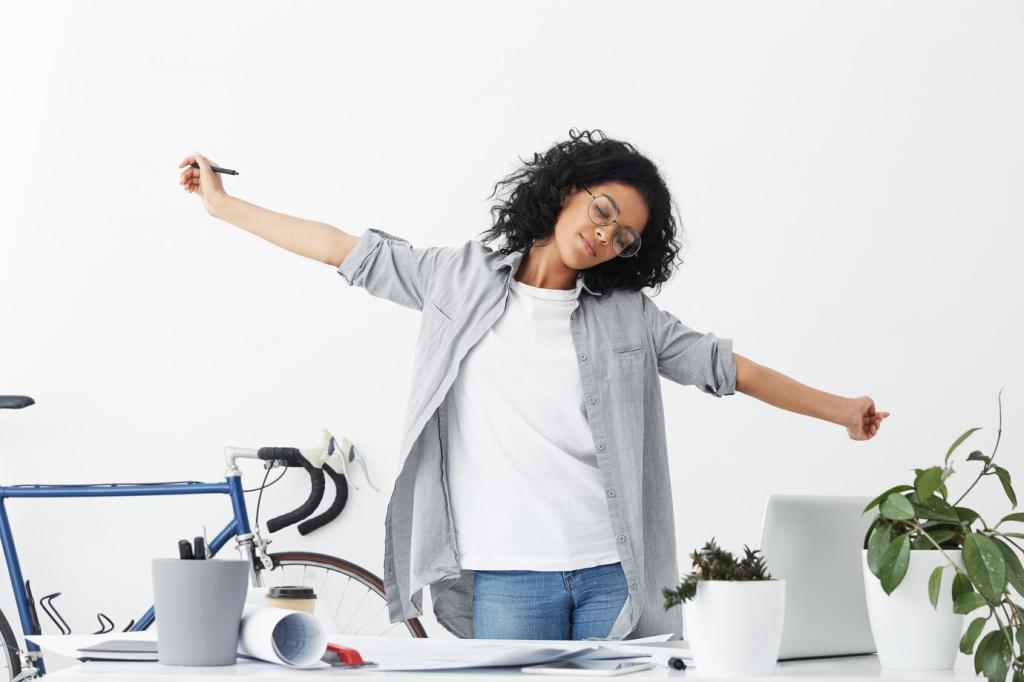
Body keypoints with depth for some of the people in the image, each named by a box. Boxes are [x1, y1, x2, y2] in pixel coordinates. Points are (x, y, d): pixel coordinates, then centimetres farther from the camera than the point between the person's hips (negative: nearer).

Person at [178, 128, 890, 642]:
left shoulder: (629, 316, 9)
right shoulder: (463, 280, 8)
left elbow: (730, 367, 15)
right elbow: (352, 252, 10)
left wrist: (840, 409, 18)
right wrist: (224, 205, 11)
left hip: (614, 573, 1)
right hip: (507, 578, -1)